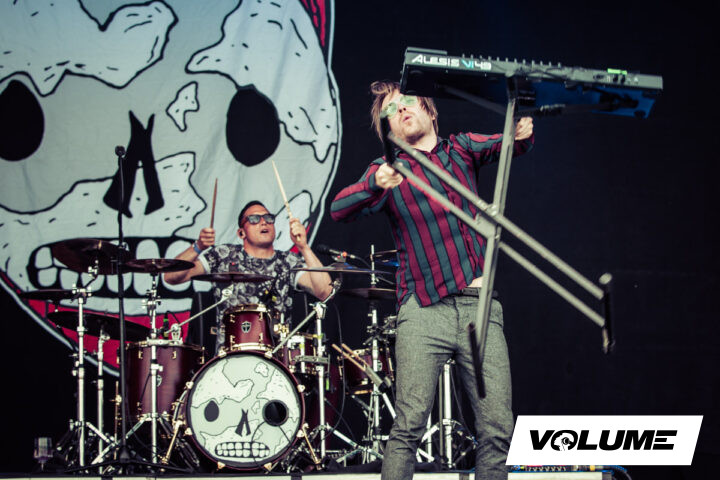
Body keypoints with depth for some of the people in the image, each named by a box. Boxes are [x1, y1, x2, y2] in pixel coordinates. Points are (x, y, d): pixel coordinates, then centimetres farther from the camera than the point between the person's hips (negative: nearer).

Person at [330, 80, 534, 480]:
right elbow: (339, 210, -6)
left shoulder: (460, 148, 18)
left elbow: (503, 146, 3)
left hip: (480, 308, 2)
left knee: (497, 429, -3)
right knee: (409, 425, -13)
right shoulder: (386, 171, 10)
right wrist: (377, 185, -27)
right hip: (423, 312, -2)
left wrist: (522, 135, -22)